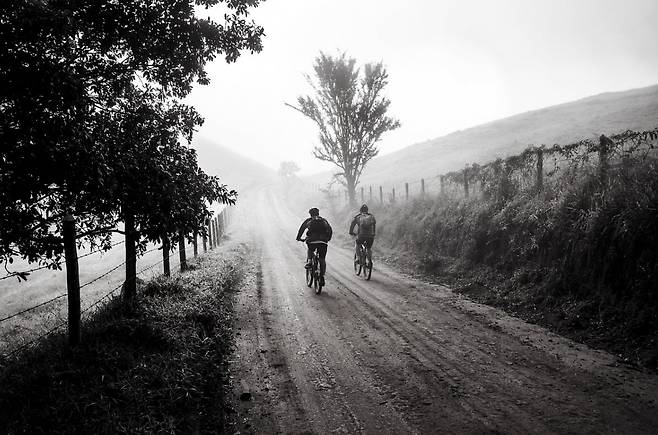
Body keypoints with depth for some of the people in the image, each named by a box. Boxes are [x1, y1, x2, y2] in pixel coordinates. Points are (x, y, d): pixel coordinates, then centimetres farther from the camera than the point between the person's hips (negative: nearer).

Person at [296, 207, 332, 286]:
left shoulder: (308, 221, 16)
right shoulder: (324, 220, 22)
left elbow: (301, 228, 18)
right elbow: (330, 230, 25)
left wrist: (298, 238, 30)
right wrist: (328, 239, 39)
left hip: (312, 241, -1)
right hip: (323, 242, 1)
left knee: (309, 250, 32)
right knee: (322, 259, 9)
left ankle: (309, 261, 6)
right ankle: (322, 277, -1)